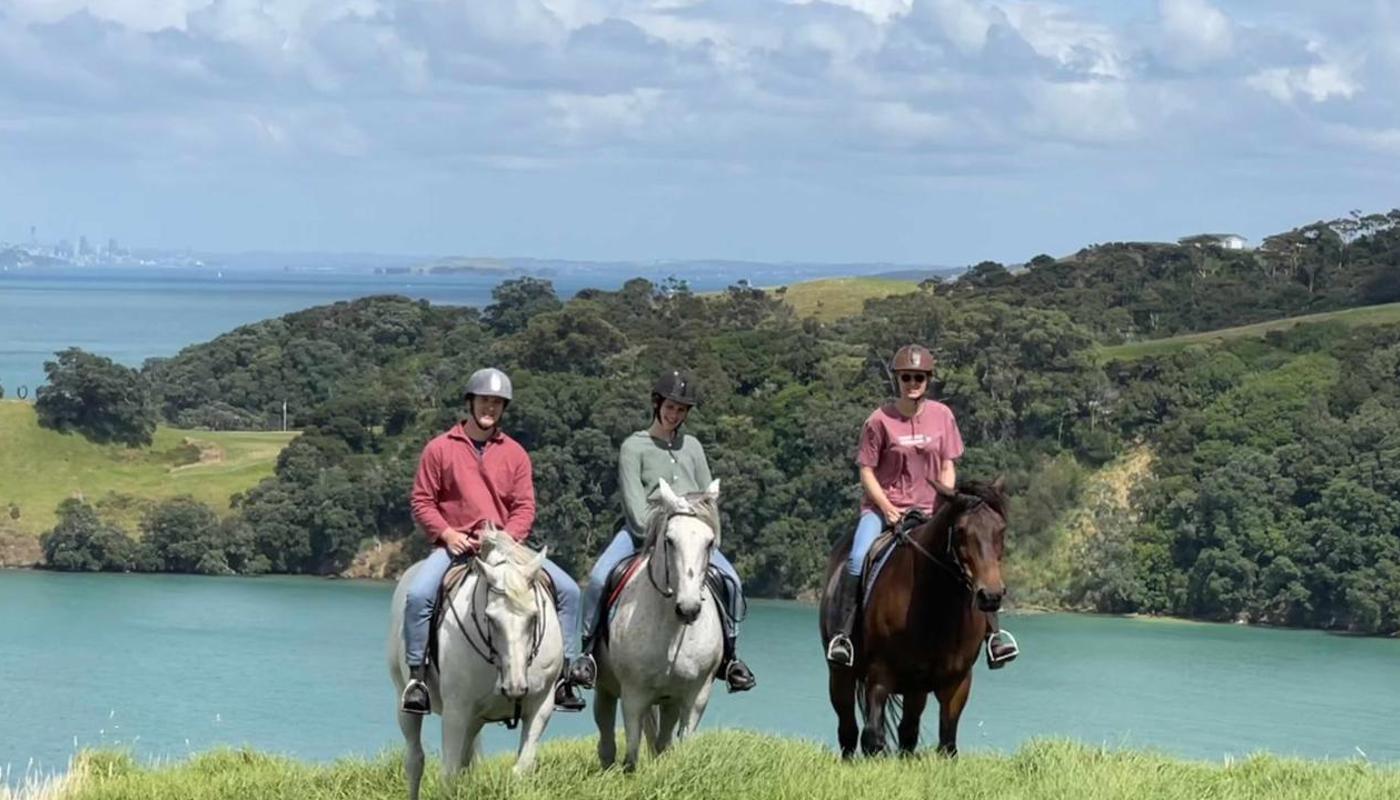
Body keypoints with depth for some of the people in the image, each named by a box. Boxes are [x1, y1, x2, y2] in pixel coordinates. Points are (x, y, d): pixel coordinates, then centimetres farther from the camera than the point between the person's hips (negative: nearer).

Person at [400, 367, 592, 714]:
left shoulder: (514, 454, 9)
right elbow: (422, 501, 2)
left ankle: (563, 674, -4)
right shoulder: (440, 449, 3)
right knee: (418, 594, -30)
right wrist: (447, 534, -13)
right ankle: (416, 676, -18)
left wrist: (506, 537, -13)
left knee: (568, 589, -11)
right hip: (454, 546, -2)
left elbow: (525, 507, 6)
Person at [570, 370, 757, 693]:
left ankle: (728, 654, -2)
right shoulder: (634, 447, 3)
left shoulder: (691, 446, 18)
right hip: (644, 532, -4)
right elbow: (634, 505, -5)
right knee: (599, 578, -27)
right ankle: (589, 649, -13)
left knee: (730, 579, -16)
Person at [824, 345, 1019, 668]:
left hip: (928, 510, 3)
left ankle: (992, 633, -3)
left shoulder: (942, 416, 3)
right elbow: (866, 471, -4)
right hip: (882, 506, -2)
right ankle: (842, 633, -21)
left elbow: (948, 468, 6)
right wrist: (887, 508, -15)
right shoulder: (880, 420, -6)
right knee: (857, 560, -28)